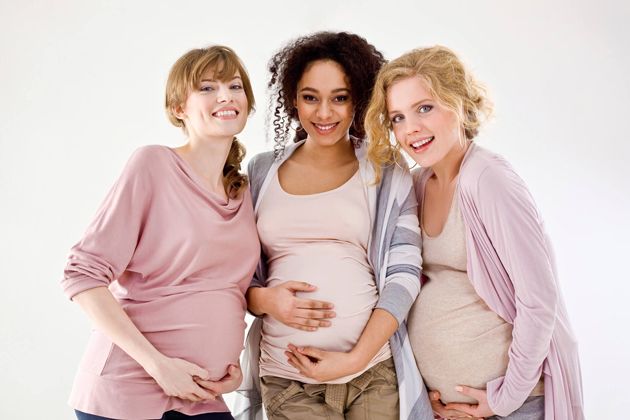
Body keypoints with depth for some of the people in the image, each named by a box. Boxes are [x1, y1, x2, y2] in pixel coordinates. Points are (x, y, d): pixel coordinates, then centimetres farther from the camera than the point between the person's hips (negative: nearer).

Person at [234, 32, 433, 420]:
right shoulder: (262, 172, 7)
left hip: (376, 372, -1)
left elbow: (404, 274, -3)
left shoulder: (388, 176, 3)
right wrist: (265, 299, -10)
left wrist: (356, 358, -12)